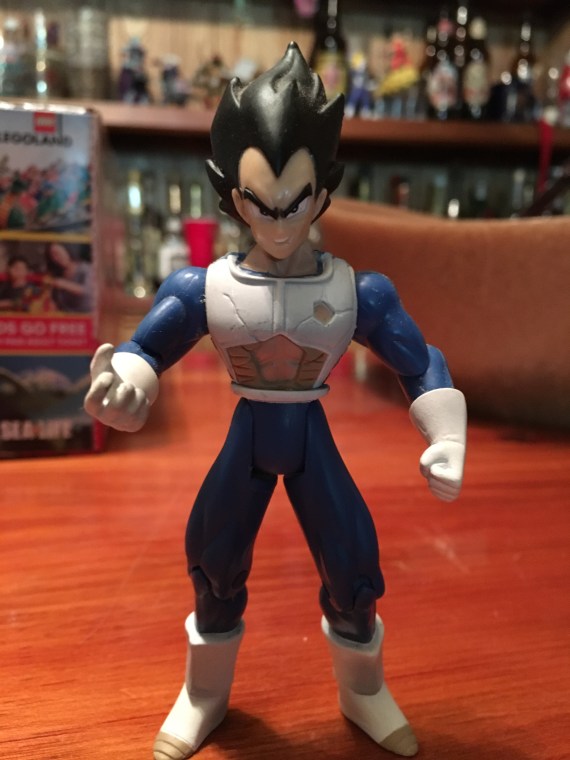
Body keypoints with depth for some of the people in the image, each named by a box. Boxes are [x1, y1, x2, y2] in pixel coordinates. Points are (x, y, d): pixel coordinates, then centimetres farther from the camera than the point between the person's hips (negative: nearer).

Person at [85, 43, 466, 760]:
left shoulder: (358, 291, -10)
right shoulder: (202, 288, -11)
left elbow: (425, 366, -4)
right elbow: (141, 352, -6)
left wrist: (447, 441, -18)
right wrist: (120, 384, -30)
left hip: (313, 438, 0)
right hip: (246, 438, 1)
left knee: (353, 569, 4)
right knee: (214, 566, 10)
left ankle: (363, 691, 38)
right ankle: (204, 694, 41)